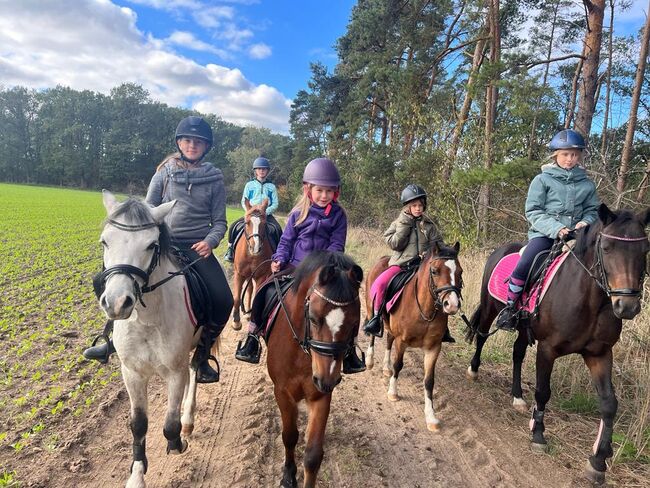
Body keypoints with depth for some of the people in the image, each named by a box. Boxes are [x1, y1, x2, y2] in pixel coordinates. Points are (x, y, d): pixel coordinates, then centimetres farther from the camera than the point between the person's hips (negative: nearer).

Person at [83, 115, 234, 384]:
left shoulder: (214, 178, 4)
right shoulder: (165, 171, 5)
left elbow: (219, 221, 5)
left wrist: (210, 241, -15)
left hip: (198, 248, 0)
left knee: (224, 301, -15)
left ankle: (202, 356, 7)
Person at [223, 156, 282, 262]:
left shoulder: (271, 187, 7)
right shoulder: (249, 185, 7)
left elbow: (275, 204, 1)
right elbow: (244, 202, 5)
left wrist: (265, 212, -14)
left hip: (267, 215, 0)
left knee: (277, 229, -26)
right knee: (234, 226, -18)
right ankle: (230, 249, 0)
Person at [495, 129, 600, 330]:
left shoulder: (587, 184, 13)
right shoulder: (543, 179, 2)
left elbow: (592, 210, 17)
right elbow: (533, 211, -4)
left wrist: (585, 222, -8)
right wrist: (555, 228, -17)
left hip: (574, 235, 4)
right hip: (544, 233, -4)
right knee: (523, 266, -25)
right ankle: (509, 307, -7)